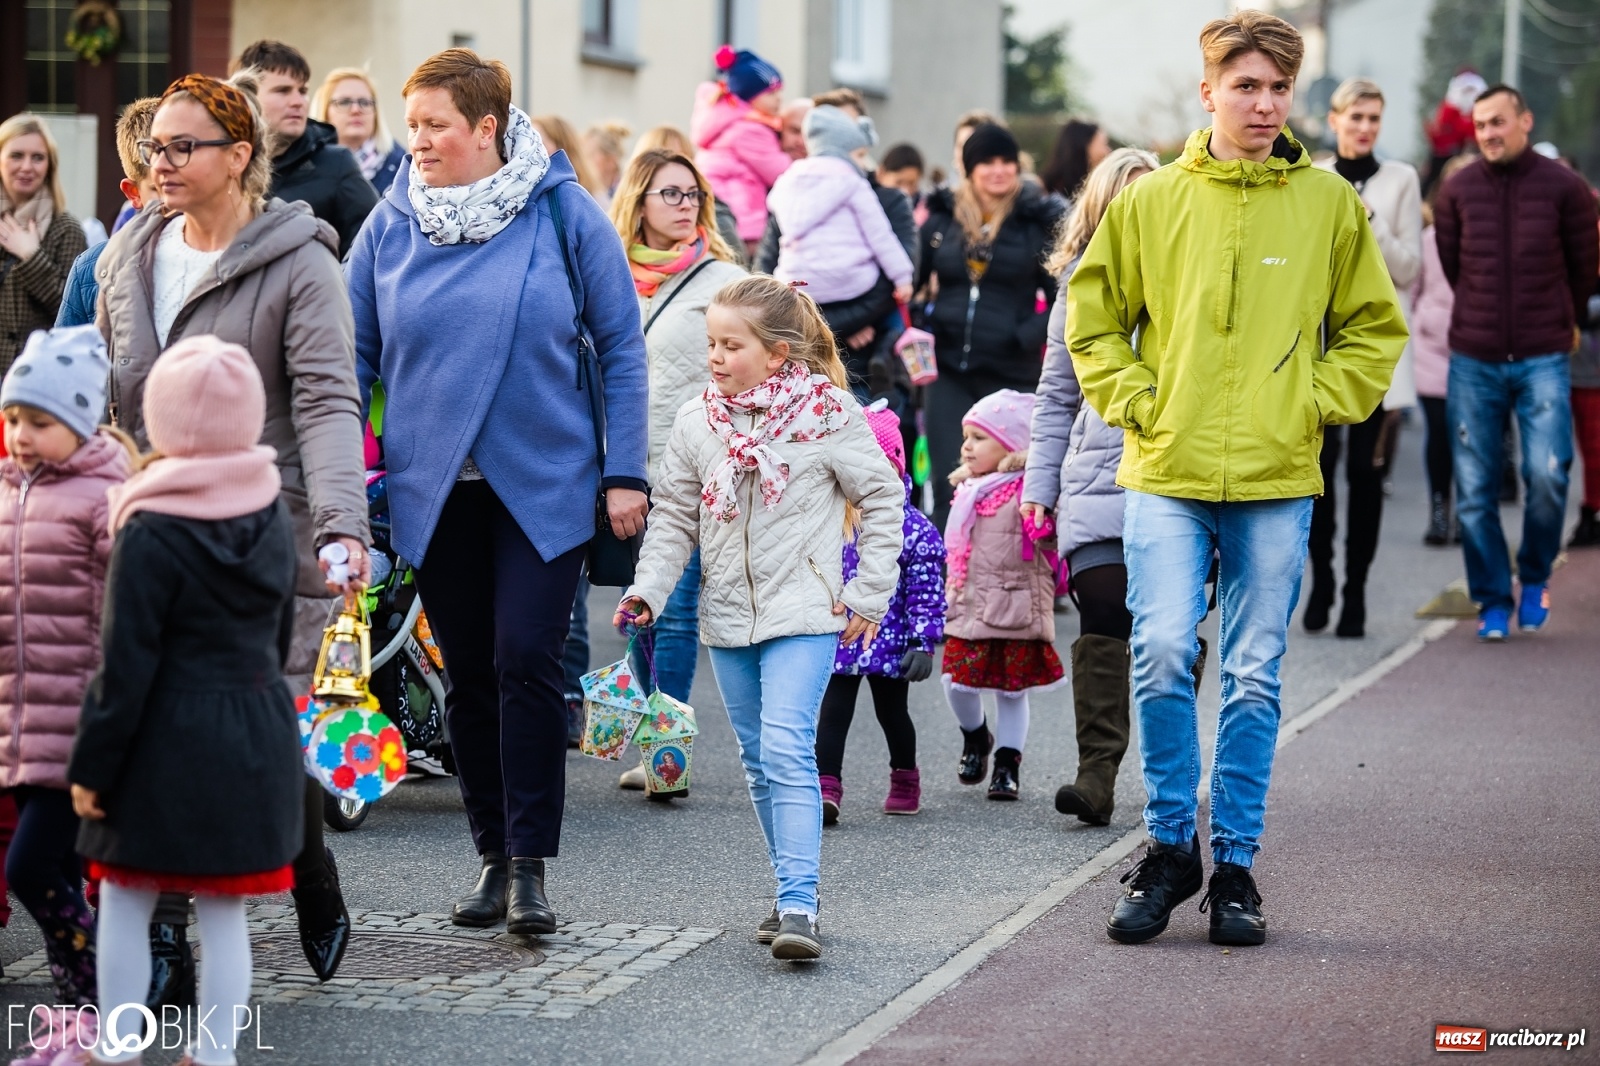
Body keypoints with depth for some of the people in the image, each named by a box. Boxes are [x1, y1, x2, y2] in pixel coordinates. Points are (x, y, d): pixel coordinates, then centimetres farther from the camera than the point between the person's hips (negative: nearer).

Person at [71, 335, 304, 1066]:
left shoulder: (151, 534, -15)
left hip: (170, 738, -5)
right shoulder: (274, 519, 4)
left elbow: (125, 667, -14)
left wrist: (91, 766, -8)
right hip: (259, 733, 5)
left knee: (125, 903, 8)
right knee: (224, 910, 9)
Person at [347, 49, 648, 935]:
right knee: (468, 675, 7)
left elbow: (620, 347, 0)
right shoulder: (393, 221, 2)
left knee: (526, 661, -12)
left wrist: (625, 472, -3)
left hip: (543, 485, -3)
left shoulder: (563, 213, -5)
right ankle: (494, 855, 19)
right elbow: (354, 356, 8)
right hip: (435, 488, 3)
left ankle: (531, 863, -4)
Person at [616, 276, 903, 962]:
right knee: (759, 764, 11)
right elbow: (674, 517, 9)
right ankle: (794, 896, 22)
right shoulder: (697, 423, 4)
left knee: (787, 751, -18)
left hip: (803, 613, -5)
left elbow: (881, 499, 1)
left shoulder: (827, 415, -7)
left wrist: (868, 593, -1)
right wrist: (647, 590, -5)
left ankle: (798, 908, -21)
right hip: (728, 618, 6)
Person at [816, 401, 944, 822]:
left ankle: (905, 782, 34)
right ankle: (826, 788, -10)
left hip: (889, 643, -2)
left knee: (891, 711, 14)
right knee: (833, 711, -6)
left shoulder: (914, 529, -11)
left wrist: (923, 644, -12)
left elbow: (927, 593, -9)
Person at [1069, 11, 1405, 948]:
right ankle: (1170, 845, 7)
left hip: (1278, 484, 1)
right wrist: (1134, 403, 0)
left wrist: (1315, 405, 1)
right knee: (1163, 657, -10)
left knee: (1255, 680, 4)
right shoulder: (1149, 201, 3)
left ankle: (1235, 865, 14)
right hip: (1167, 477, 0)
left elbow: (1375, 329, 12)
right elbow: (1093, 317, 12)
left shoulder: (1330, 204, 4)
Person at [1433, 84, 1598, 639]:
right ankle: (1492, 601, 13)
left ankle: (1535, 577, 12)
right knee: (1474, 489, 1)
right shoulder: (1457, 191, 3)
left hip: (1543, 359, -2)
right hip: (1474, 360, 2)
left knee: (1547, 474, -13)